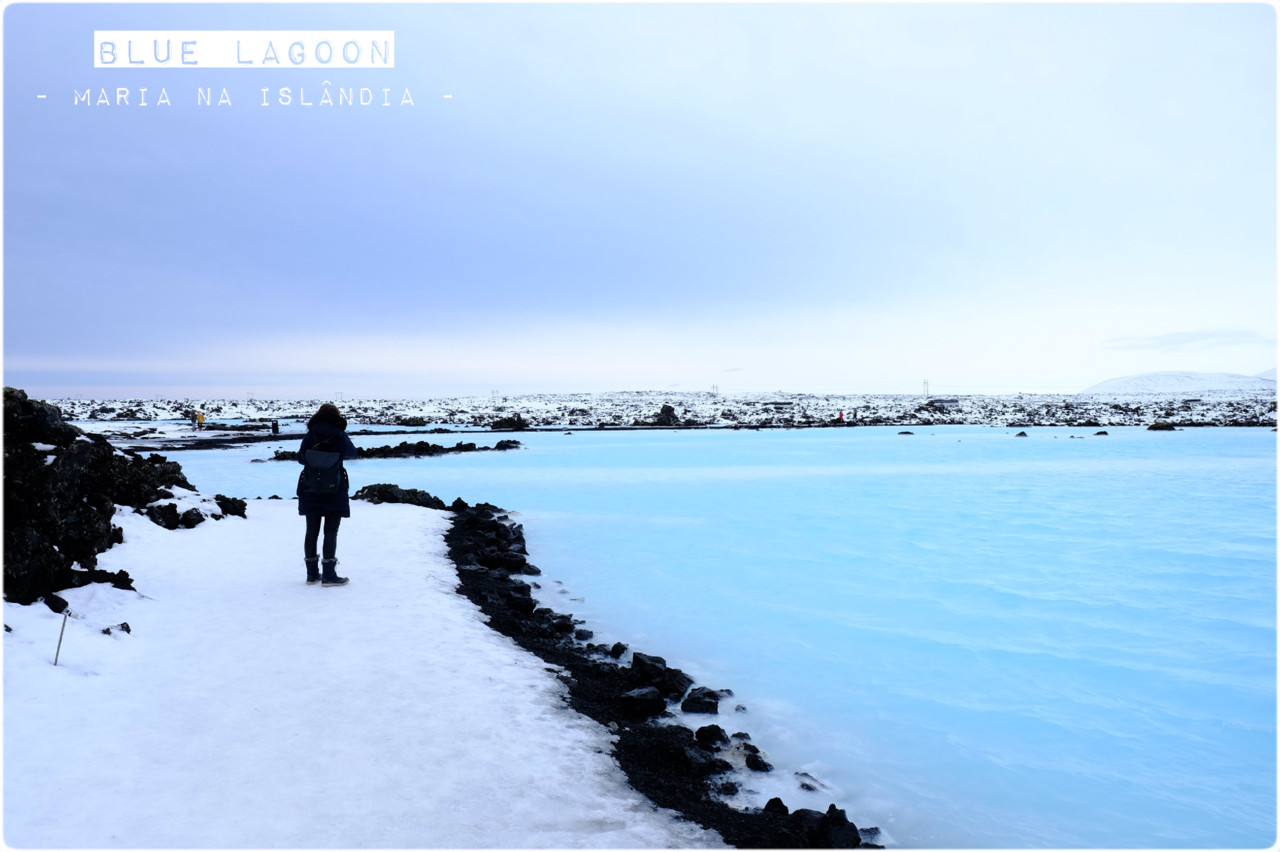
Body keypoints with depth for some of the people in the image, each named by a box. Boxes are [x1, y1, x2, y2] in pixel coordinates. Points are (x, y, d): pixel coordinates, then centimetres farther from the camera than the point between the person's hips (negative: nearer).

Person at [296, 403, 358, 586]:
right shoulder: (340, 436, -8)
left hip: (311, 490, 3)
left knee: (312, 531, 11)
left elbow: (301, 458, 9)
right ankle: (328, 575, -1)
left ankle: (312, 573, 17)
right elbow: (352, 454, 9)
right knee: (330, 533, 2)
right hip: (335, 490, -3)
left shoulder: (310, 435, -2)